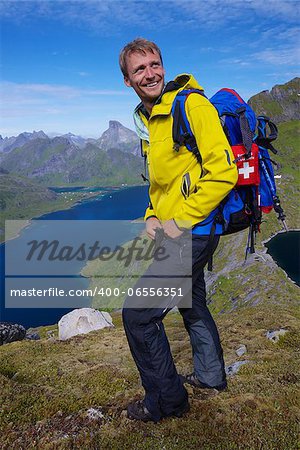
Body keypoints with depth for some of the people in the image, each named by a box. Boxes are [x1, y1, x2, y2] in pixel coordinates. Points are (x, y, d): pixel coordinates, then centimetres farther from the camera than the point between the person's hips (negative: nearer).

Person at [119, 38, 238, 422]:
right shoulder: (147, 119, 13)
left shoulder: (191, 106, -15)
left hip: (192, 232, -10)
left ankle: (166, 401, 14)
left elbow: (224, 172, -22)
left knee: (138, 315, -6)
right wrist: (152, 217, 4)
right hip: (171, 231, 10)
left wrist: (180, 221, -20)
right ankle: (210, 376, 46)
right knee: (192, 304, 24)